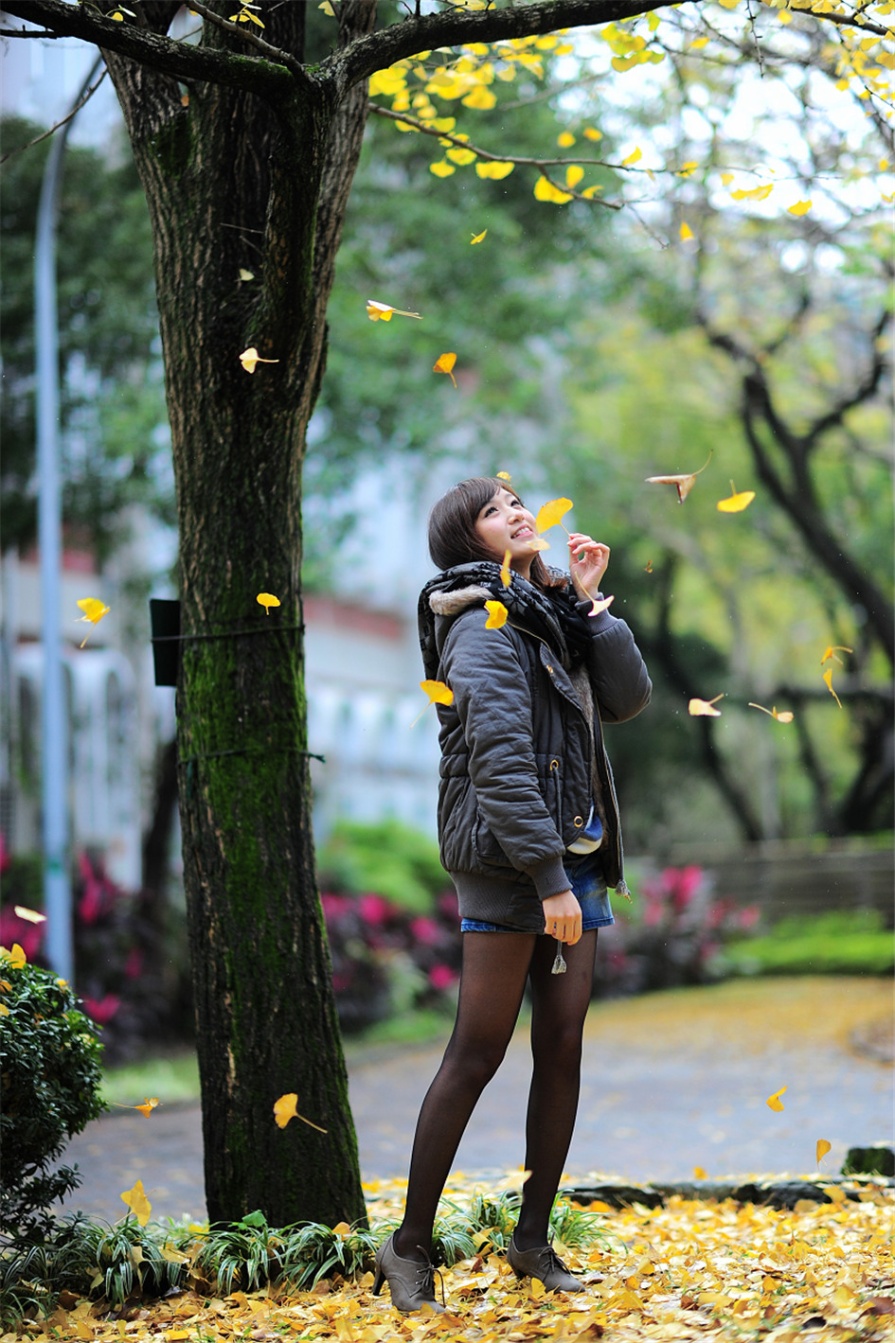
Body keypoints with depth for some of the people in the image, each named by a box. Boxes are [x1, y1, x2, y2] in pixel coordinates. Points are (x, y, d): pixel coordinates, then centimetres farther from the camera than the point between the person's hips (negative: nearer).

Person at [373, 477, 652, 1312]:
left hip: (571, 856, 8)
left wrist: (589, 602, 4)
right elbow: (500, 759, -17)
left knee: (563, 1049, 7)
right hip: (507, 861, -8)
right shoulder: (486, 625, -9)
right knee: (477, 1055, -6)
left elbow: (626, 697, 10)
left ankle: (533, 1237, 16)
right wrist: (548, 875, -21)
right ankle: (410, 1245, 1)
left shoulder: (552, 618, 18)